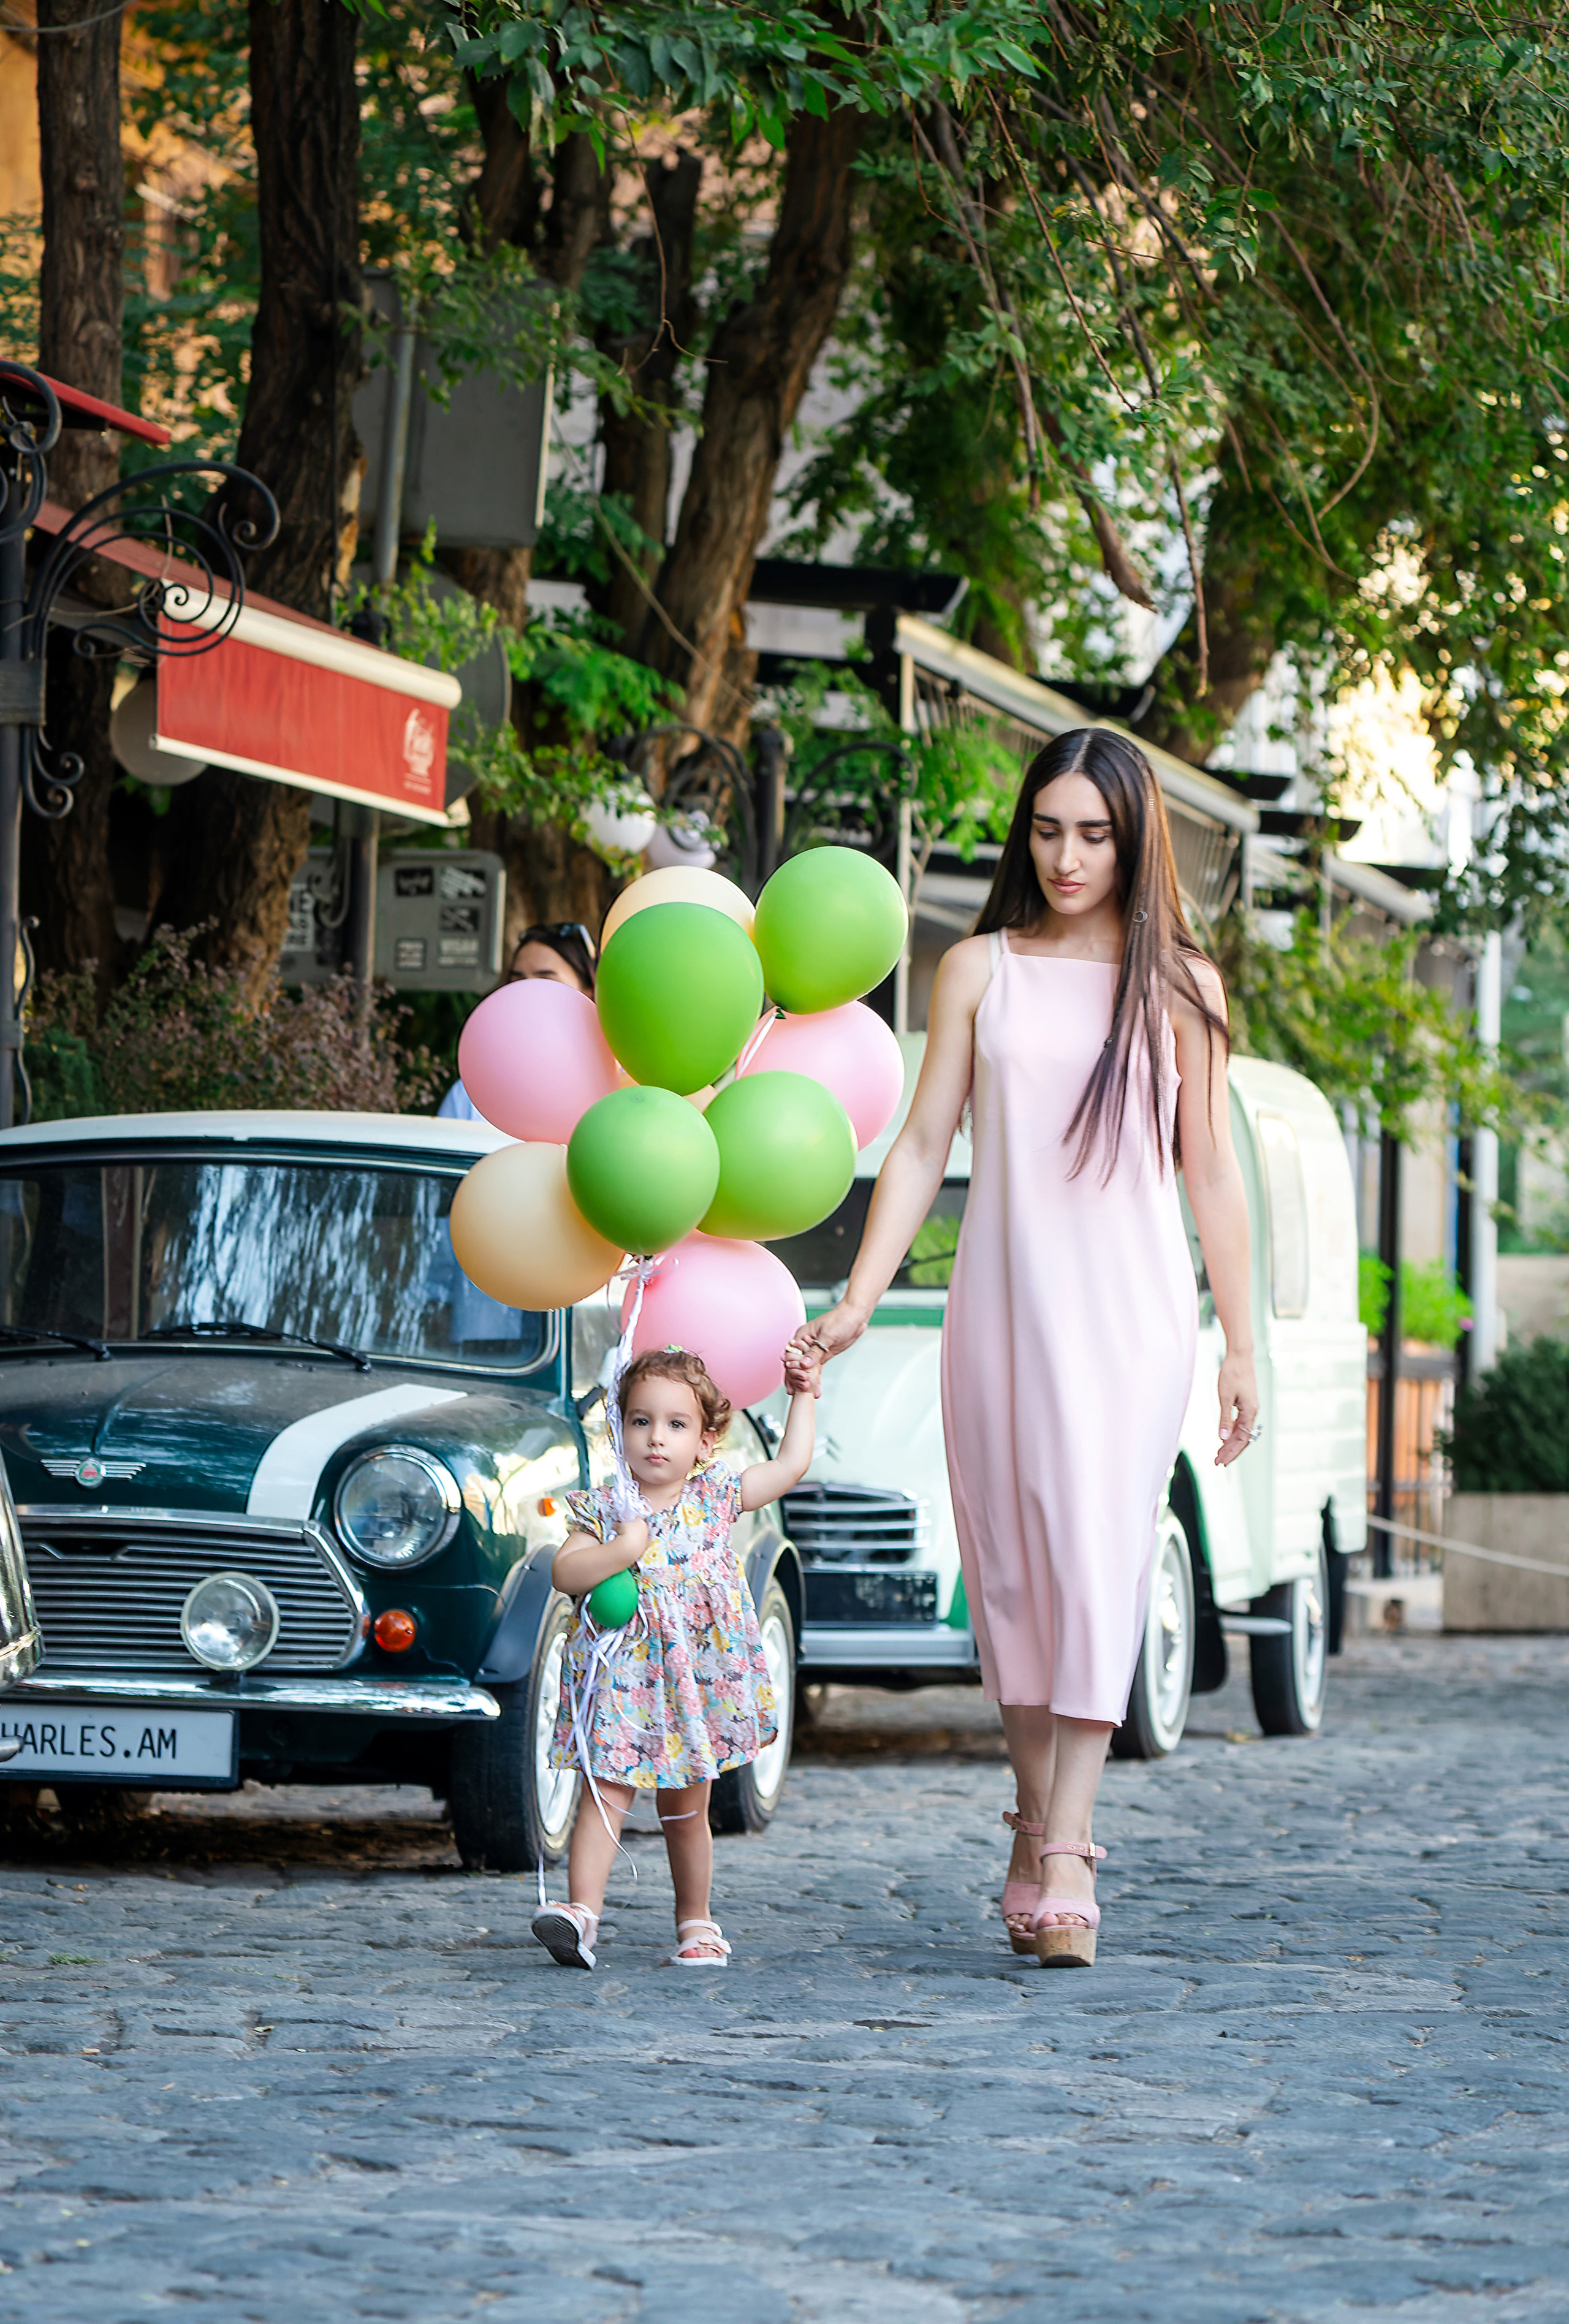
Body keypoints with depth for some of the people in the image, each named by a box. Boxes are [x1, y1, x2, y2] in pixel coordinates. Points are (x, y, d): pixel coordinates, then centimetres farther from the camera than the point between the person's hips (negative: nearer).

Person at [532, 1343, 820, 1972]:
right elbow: (565, 1573, -9)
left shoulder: (715, 1498, 5)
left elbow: (791, 1464, 12)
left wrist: (803, 1396, 15)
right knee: (606, 1795, -13)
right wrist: (622, 1551, -20)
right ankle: (582, 1910, -22)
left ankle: (696, 1922, 21)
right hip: (621, 1682, -2)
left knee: (686, 1812, 10)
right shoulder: (603, 1509, -1)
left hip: (697, 1683, 2)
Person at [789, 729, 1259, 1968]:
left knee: (1100, 1563, -11)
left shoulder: (1181, 986, 6)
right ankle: (1035, 1820, 16)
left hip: (1131, 1309, -1)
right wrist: (857, 1302, -2)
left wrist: (1241, 1350, 5)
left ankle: (1069, 1853, -15)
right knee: (1010, 1564, 3)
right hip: (1002, 1302, 2)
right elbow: (924, 1148, 6)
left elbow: (1212, 1174, 8)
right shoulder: (980, 971, 7)